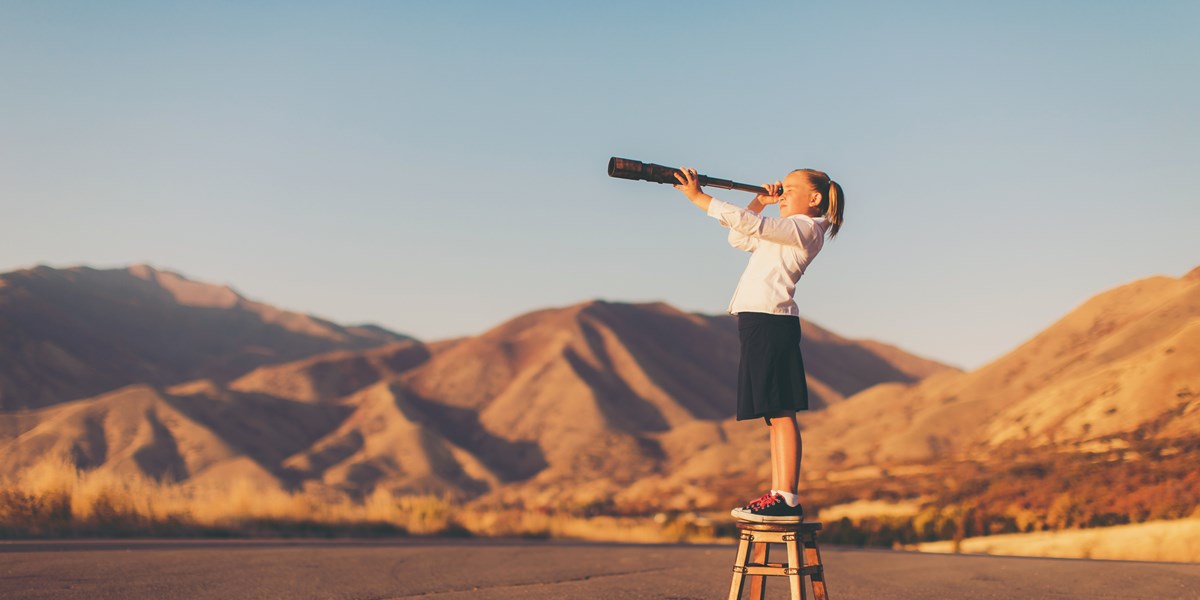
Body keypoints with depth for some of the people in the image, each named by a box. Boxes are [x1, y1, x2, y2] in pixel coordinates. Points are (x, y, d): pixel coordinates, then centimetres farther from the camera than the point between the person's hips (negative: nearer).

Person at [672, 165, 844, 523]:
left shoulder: (805, 228, -6)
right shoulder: (783, 232, 23)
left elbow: (749, 225, -18)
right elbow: (739, 239, 32)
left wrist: (696, 196, -15)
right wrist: (759, 203, 20)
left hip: (771, 321, -10)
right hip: (759, 321, 10)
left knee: (781, 412, -12)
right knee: (774, 415, 8)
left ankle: (788, 500, -14)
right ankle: (778, 495, 9)